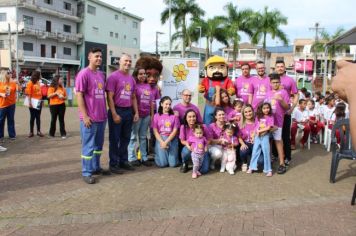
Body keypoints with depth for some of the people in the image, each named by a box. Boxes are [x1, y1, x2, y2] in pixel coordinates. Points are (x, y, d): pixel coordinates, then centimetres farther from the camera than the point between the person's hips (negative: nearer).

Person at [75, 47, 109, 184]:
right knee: (88, 146, 0)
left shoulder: (101, 75, 13)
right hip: (90, 118, -7)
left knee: (98, 144, 16)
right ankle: (86, 173, 9)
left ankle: (96, 167, 29)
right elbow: (79, 95, -13)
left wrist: (105, 112, 15)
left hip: (102, 117, 8)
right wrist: (85, 116, -17)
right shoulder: (84, 74, -10)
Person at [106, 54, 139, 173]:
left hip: (129, 111, 7)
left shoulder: (132, 79, 13)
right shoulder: (113, 76, -8)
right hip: (117, 111, -7)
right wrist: (114, 114, -17)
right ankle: (114, 164, 10)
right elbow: (110, 97, -13)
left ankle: (123, 161, 26)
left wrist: (136, 112, 11)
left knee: (126, 138, 14)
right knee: (115, 139, 2)